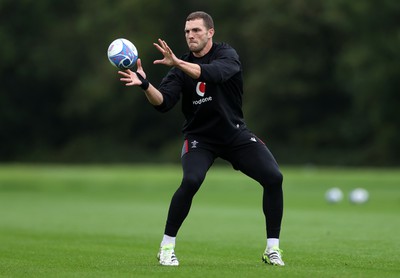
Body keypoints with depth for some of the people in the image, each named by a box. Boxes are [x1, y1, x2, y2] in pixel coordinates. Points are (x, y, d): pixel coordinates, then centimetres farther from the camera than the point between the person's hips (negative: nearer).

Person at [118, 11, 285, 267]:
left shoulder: (227, 54, -10)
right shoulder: (181, 69, -4)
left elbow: (214, 73, -34)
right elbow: (163, 102, -16)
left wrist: (177, 63, -46)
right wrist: (145, 84, -36)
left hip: (236, 134, 0)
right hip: (199, 137, 0)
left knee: (274, 178, -15)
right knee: (191, 181, -28)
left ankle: (273, 250, -2)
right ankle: (167, 246, -13)